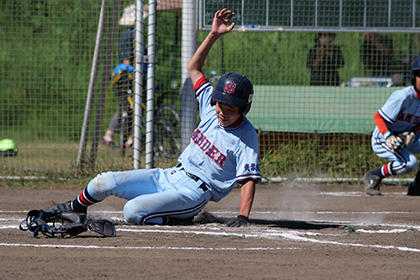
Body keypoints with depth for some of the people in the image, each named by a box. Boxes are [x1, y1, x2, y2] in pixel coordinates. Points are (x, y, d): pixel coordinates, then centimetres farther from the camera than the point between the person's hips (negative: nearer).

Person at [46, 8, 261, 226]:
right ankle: (76, 207, 29)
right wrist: (213, 35, 2)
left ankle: (179, 219, -5)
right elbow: (193, 68, 13)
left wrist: (242, 217, -30)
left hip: (193, 193, -7)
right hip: (168, 177, 7)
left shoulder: (246, 137, -13)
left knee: (133, 212, -28)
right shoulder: (211, 108, 5)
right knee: (105, 182, 1)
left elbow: (249, 179, -18)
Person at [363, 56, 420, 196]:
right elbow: (378, 117, -23)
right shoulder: (404, 96, -24)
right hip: (382, 138, -8)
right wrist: (389, 137, -37)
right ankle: (373, 177, -8)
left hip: (404, 138, 8)